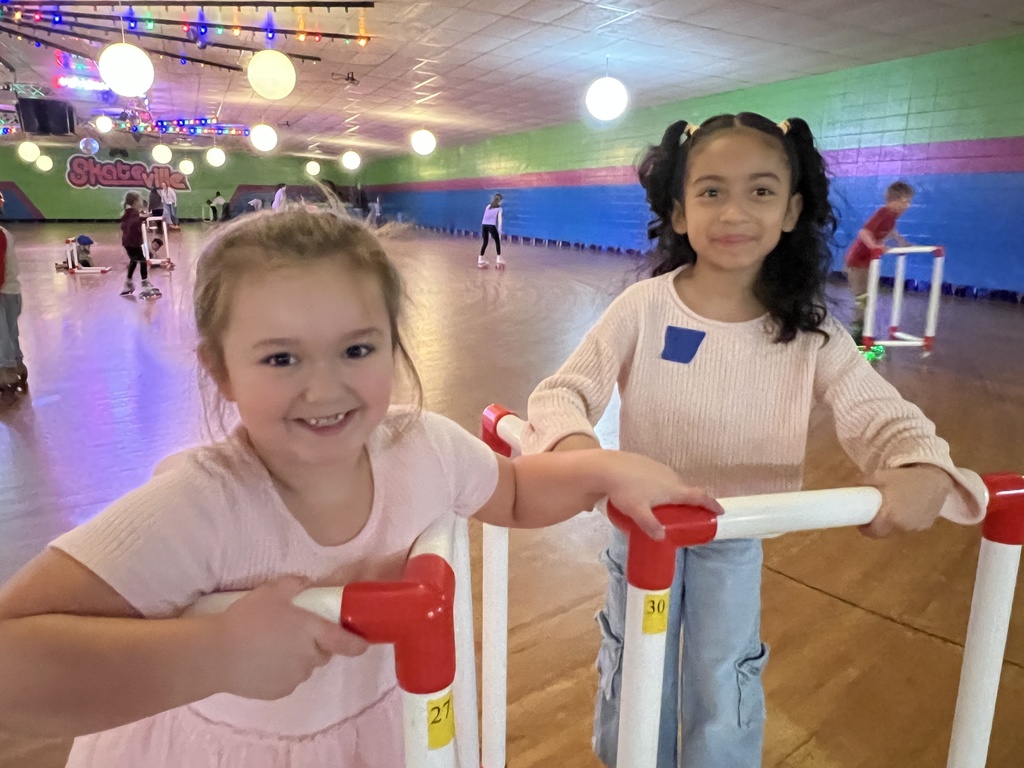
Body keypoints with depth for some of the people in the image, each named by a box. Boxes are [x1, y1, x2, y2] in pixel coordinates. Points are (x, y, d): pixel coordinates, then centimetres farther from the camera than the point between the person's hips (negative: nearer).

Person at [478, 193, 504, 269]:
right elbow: (499, 219, 0)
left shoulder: (488, 206, 21)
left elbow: (486, 217, 16)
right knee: (497, 241, 8)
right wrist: (499, 231, -1)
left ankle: (480, 259, 11)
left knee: (485, 242, 14)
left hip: (484, 225, 5)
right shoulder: (499, 208, 7)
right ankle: (499, 259, -1)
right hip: (491, 226, -5)